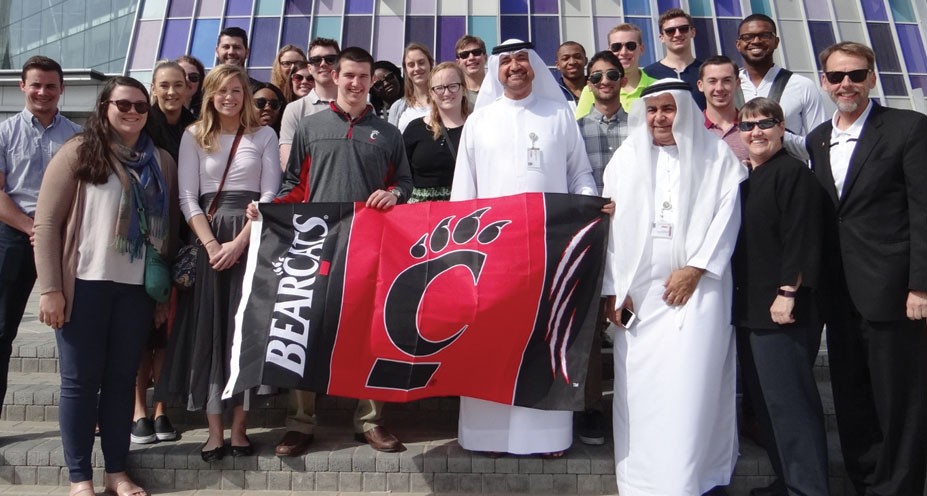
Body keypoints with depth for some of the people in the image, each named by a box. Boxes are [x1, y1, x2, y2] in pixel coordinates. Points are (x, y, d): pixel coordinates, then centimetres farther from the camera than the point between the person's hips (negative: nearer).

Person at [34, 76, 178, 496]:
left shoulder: (161, 161, 10)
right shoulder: (78, 152, 0)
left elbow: (169, 229, 10)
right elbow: (47, 222, -3)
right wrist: (50, 288, -9)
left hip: (138, 287, 3)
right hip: (85, 284, -3)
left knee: (122, 378, 9)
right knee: (80, 379, 4)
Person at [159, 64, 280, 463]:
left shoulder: (264, 135, 7)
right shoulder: (194, 135, 9)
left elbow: (270, 194, 0)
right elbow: (187, 198, 2)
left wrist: (239, 243, -11)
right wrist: (211, 244, -11)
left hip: (252, 238, -1)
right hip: (209, 239, 1)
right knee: (209, 327, -1)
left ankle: (239, 426, 7)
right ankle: (214, 430, 6)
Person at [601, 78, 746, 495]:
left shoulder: (716, 155, 7)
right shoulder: (626, 157, 13)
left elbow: (727, 216, -1)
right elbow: (612, 225, 6)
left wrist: (696, 267, -11)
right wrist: (612, 288, -1)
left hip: (696, 287, -2)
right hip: (637, 291, 2)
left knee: (692, 387, -7)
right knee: (638, 389, 3)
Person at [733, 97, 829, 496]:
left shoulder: (793, 173, -9)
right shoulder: (742, 177, 14)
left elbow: (801, 239, -16)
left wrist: (788, 293, -19)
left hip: (782, 309, -9)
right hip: (750, 308, 9)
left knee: (788, 399, -6)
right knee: (764, 399, 13)